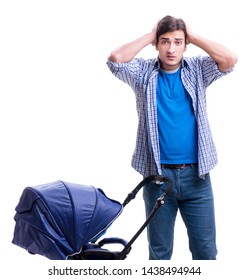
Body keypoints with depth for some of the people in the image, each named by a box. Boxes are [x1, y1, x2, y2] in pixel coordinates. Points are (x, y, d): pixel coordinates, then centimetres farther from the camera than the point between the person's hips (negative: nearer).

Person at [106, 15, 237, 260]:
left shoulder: (197, 70, 4)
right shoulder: (144, 73, 1)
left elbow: (230, 60, -11)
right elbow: (116, 59, -16)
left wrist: (192, 36, -5)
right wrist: (150, 36, -6)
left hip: (196, 175, 1)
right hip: (157, 175, 0)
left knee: (205, 249, 8)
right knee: (159, 250, 13)